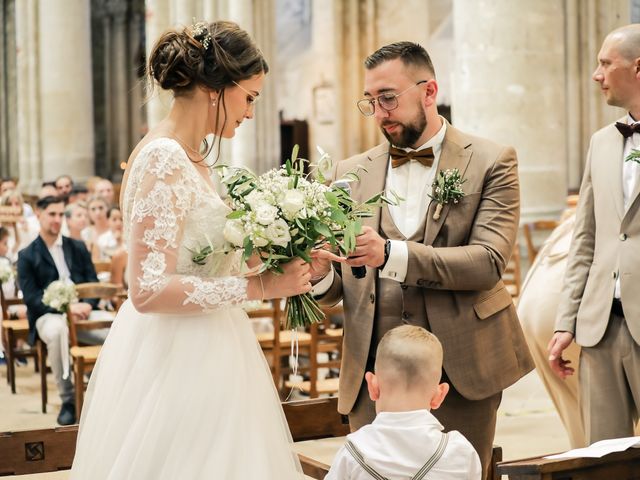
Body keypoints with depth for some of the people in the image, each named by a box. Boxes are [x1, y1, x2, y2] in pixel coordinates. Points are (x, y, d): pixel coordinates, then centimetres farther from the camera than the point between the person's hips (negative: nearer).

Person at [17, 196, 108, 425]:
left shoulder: (78, 247, 16)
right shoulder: (27, 256, 5)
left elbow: (94, 282, 12)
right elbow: (31, 297, -5)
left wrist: (88, 304, -12)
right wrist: (66, 307, -19)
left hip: (82, 311, 3)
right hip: (48, 315, -3)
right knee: (57, 331, -41)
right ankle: (68, 400, -27)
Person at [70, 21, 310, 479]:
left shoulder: (191, 158, 10)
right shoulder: (163, 159, -18)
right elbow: (150, 290, -24)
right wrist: (260, 285, -21)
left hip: (203, 353, 9)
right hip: (177, 361, -9)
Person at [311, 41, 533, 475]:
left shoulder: (491, 162, -1)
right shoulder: (351, 173, 8)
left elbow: (489, 261, -14)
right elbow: (338, 289, 10)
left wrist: (391, 255, -26)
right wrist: (320, 275, -14)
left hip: (461, 370, -2)